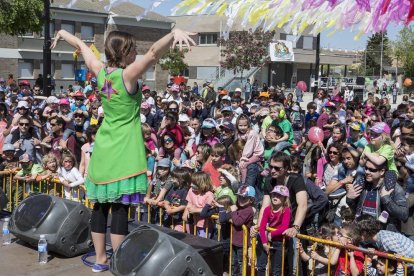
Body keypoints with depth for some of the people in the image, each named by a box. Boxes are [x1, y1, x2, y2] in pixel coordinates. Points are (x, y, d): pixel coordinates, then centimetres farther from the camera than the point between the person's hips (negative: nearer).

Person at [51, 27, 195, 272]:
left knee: (102, 205, 12)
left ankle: (100, 259, 23)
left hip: (103, 150, 7)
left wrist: (63, 33, 37)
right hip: (124, 153, -7)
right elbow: (154, 53, -31)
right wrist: (175, 33, -44)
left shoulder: (100, 71, 3)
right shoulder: (128, 74, -15)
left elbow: (82, 45, 21)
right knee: (121, 208, -3)